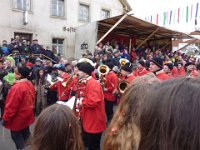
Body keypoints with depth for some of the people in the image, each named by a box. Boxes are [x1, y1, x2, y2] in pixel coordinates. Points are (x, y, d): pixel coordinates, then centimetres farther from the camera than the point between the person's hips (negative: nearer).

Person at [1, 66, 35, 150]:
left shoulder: (17, 87, -29)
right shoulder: (30, 84, -2)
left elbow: (11, 105, -25)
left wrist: (5, 118, -14)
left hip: (18, 117, -8)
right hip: (27, 115, 8)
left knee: (16, 136, 10)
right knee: (25, 133, 22)